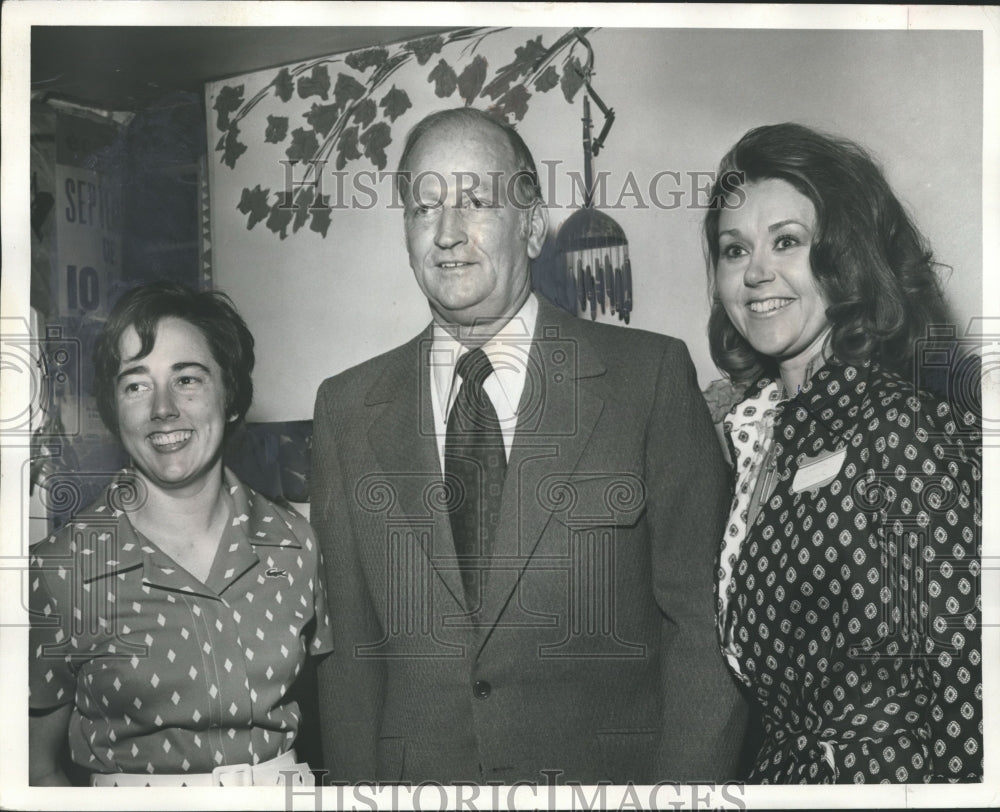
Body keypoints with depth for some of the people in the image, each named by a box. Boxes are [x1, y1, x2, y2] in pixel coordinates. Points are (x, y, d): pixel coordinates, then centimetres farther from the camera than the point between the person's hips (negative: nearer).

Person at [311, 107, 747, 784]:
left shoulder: (652, 377, -7)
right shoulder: (347, 410, 2)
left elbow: (700, 621, -8)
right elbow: (348, 642, 2)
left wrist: (683, 784, -16)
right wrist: (358, 786, -7)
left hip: (611, 772, -2)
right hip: (414, 776, 2)